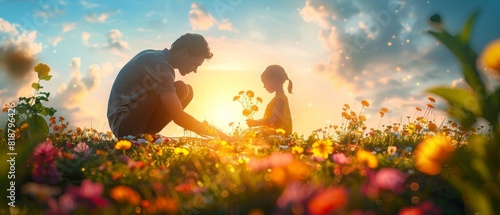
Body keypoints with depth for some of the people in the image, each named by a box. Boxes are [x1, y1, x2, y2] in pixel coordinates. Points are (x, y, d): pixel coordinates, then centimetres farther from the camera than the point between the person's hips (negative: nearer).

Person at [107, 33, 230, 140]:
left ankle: (145, 134, 0)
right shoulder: (160, 65, -20)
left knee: (187, 92, 7)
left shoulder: (155, 56, 9)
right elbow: (179, 117, -25)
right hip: (124, 124, -10)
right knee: (180, 90, -19)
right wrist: (216, 133, -16)